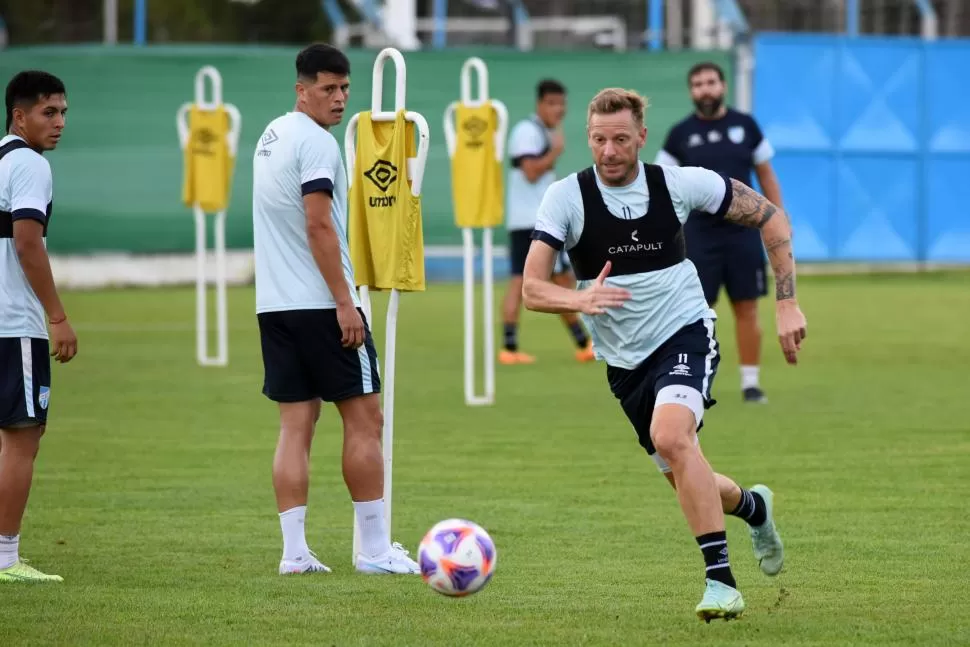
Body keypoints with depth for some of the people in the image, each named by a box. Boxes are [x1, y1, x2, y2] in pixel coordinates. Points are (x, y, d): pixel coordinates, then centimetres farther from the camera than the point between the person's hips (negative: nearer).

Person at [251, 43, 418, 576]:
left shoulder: (271, 137, 16)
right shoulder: (316, 142, -13)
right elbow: (319, 225, -19)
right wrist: (345, 302, -17)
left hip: (274, 306, 8)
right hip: (320, 305, -8)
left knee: (296, 423, 6)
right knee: (364, 420, 0)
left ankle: (294, 551, 1)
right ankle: (374, 549, 2)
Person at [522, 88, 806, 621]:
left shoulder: (680, 183, -10)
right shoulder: (566, 197, -10)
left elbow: (770, 217, 2)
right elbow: (532, 290, -14)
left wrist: (786, 302, -4)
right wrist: (582, 300, -36)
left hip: (685, 334, -3)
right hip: (624, 361, 3)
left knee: (670, 436, -32)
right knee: (691, 485, 10)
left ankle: (721, 580, -29)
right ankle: (752, 506, 47)